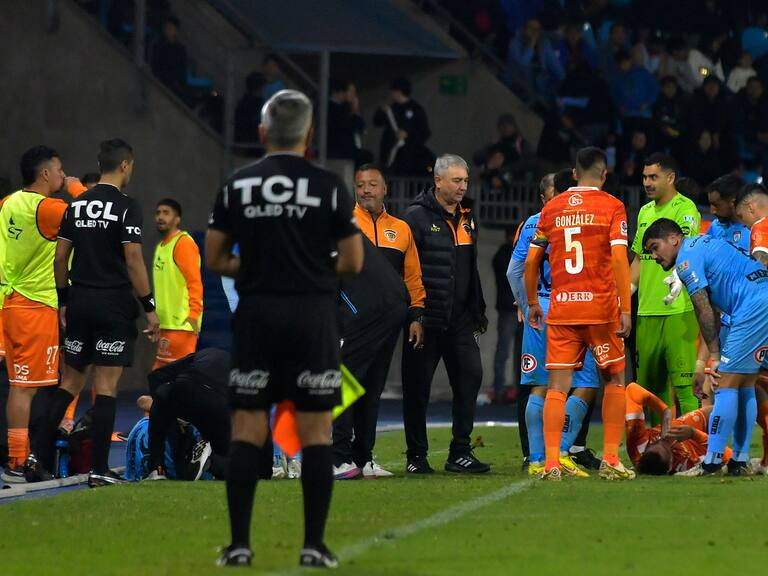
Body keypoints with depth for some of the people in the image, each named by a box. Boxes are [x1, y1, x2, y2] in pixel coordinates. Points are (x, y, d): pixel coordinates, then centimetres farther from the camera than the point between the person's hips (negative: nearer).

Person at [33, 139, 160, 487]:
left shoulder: (76, 206, 10)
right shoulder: (126, 207, -9)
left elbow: (60, 257, 10)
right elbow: (133, 260, -14)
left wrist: (64, 301, 19)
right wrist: (149, 308, -9)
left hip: (79, 302, 6)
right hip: (114, 303, -6)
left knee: (70, 381, 14)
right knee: (105, 386, -4)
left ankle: (43, 459, 9)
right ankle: (99, 470, -5)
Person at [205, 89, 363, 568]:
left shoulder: (237, 186, 3)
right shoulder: (328, 187, -4)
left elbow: (215, 260, 6)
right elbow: (353, 262, -1)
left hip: (257, 314, 2)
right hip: (313, 314, -2)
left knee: (247, 429, 4)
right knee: (316, 430, 3)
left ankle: (240, 544, 0)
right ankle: (314, 544, 0)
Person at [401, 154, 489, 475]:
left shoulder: (467, 218, 14)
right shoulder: (417, 217, -7)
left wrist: (478, 311, 22)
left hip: (459, 319, 6)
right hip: (426, 317, -6)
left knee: (470, 376, -2)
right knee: (417, 386, 0)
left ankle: (460, 453, 5)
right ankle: (416, 456, 8)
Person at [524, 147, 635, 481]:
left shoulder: (552, 209, 8)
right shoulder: (611, 207, -2)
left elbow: (531, 261, 11)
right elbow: (619, 258, -11)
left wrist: (532, 303, 23)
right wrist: (625, 309, -10)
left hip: (560, 309, 2)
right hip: (600, 306, -2)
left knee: (558, 387, 2)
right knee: (614, 380, 13)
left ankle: (551, 463, -9)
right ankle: (610, 460, 8)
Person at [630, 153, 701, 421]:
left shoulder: (685, 209, -6)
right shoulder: (645, 212, 18)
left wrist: (679, 277, -39)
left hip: (678, 310, -8)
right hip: (647, 309, 8)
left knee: (682, 381, -11)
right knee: (650, 383, 11)